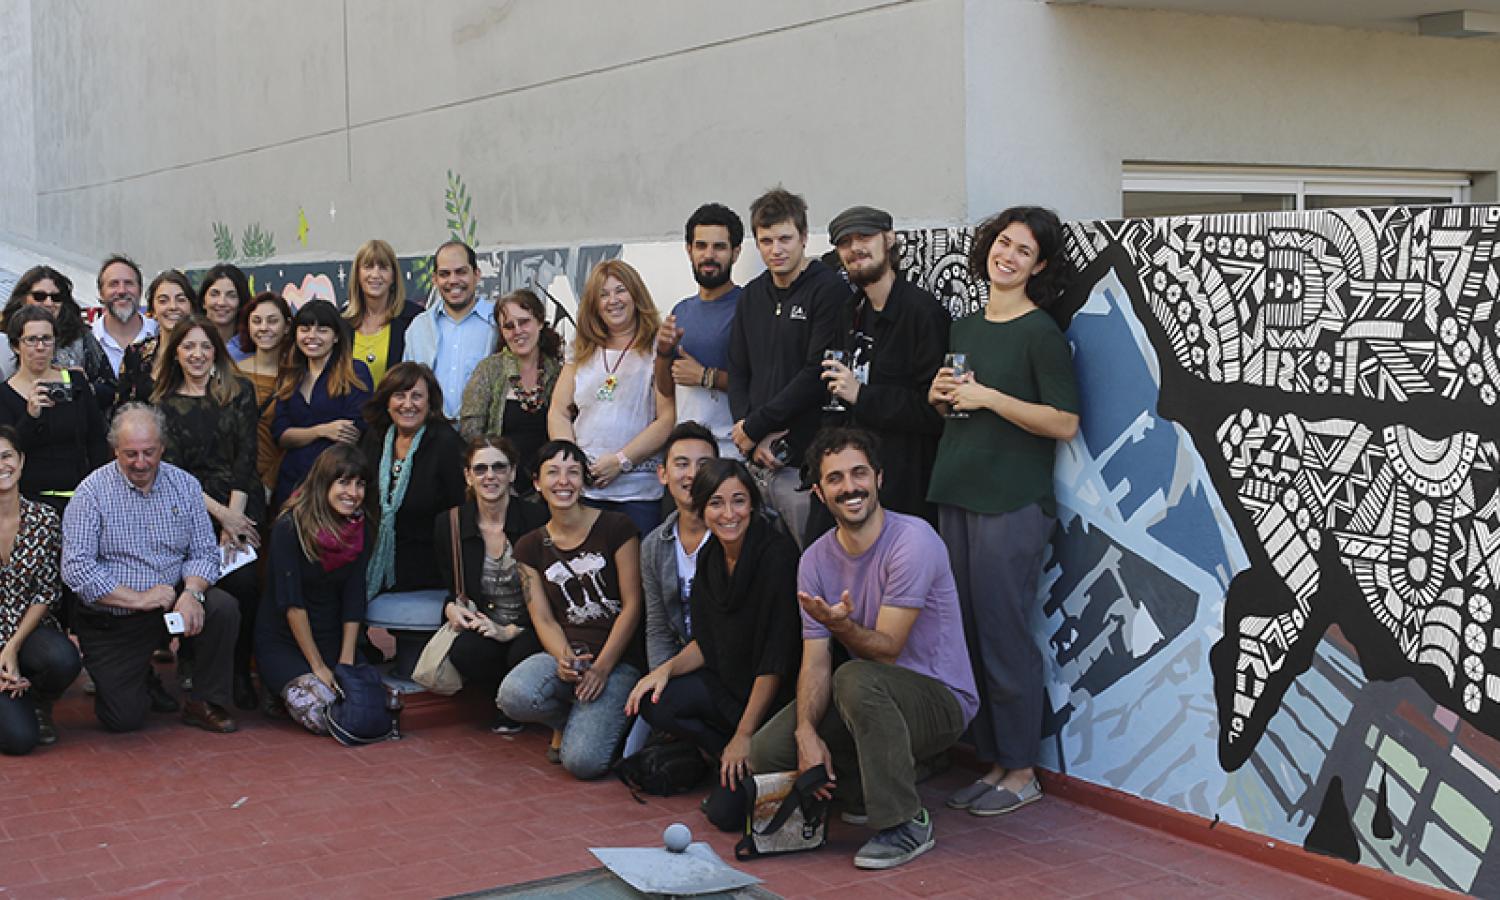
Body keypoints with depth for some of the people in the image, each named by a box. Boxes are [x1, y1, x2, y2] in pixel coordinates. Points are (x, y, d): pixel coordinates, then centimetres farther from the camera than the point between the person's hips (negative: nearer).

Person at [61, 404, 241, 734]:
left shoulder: (185, 485, 3)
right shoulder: (92, 492, -8)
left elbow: (204, 551, 2)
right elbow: (76, 568, -16)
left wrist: (192, 593, -20)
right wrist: (138, 598, -21)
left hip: (173, 603, 3)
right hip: (110, 622, -2)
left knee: (224, 608, -27)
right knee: (124, 718, -10)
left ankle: (205, 703, -7)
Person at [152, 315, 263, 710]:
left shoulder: (239, 392, 9)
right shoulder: (163, 403, 10)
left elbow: (246, 457, 2)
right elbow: (172, 470, 2)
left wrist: (234, 518, -8)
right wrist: (220, 513, -10)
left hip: (242, 504, 0)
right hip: (190, 509, 0)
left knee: (242, 581, -25)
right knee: (242, 583, -22)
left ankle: (239, 669, -6)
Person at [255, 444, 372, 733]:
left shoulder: (360, 529, -1)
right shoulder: (290, 527, -17)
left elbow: (353, 600, 0)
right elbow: (291, 602, -17)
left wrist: (345, 662, -10)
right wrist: (318, 668, -17)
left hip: (330, 639, 5)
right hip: (281, 641, -5)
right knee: (322, 714, -27)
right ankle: (281, 693, 8)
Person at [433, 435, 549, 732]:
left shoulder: (537, 519, -9)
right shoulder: (449, 524, 1)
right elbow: (449, 587, 16)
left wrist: (511, 630, -17)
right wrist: (451, 608, -7)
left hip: (529, 630, -2)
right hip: (482, 629, 2)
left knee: (523, 654, -35)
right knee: (464, 652, -31)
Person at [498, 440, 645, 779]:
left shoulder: (616, 528, -3)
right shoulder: (530, 547, 10)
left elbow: (632, 606, -5)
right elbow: (543, 618, 5)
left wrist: (601, 667, -14)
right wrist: (564, 658, -16)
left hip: (618, 659, -4)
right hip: (565, 653, 4)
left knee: (582, 761, -24)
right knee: (514, 695, -31)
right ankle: (566, 721, 5)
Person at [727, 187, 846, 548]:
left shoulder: (829, 290, -5)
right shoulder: (752, 296, 16)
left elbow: (817, 375, -12)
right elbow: (738, 373, 14)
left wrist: (755, 426, -9)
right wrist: (755, 442, -2)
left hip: (804, 462, -6)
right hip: (757, 462, 6)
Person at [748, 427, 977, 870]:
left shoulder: (913, 540, -19)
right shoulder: (815, 560, 1)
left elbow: (887, 650, -21)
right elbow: (815, 662, -4)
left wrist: (840, 624, -41)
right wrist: (807, 732, -21)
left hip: (941, 700, -6)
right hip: (873, 699, 6)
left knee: (855, 677, -37)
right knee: (766, 752, -11)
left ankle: (906, 823, -23)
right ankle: (868, 794, 14)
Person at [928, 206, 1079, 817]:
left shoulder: (1041, 332, -7)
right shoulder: (965, 327, 15)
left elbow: (1064, 423, -15)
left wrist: (989, 397, -16)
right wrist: (939, 395, 4)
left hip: (1012, 503, -7)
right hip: (957, 494, 7)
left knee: (1004, 635, -5)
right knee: (968, 635, 9)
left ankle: (1021, 771, 7)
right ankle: (992, 762, 19)